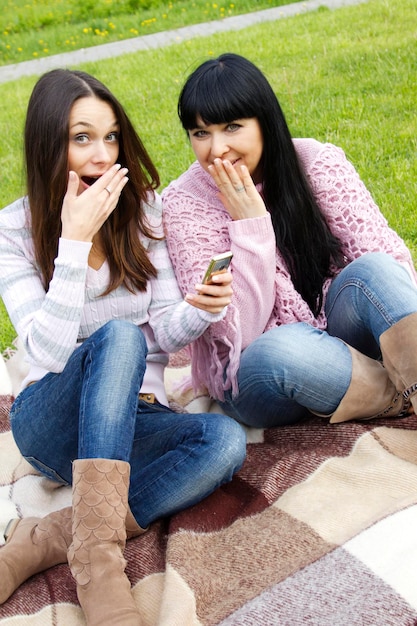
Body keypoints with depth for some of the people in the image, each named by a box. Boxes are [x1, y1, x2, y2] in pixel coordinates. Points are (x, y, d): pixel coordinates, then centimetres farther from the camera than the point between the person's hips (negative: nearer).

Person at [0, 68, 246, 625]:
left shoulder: (143, 208, 1)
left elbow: (164, 332, -1)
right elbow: (49, 352, -19)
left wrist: (200, 312, -23)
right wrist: (76, 241, -25)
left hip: (131, 417, 3)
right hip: (51, 419, -3)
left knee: (225, 440, -29)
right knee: (117, 336, -34)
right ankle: (99, 560, -39)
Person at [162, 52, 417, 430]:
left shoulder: (317, 164, -5)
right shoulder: (185, 205, -11)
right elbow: (237, 332, -18)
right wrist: (250, 225, -22)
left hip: (338, 340, 3)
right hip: (255, 373, -2)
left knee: (374, 269, -26)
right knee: (281, 350, -36)